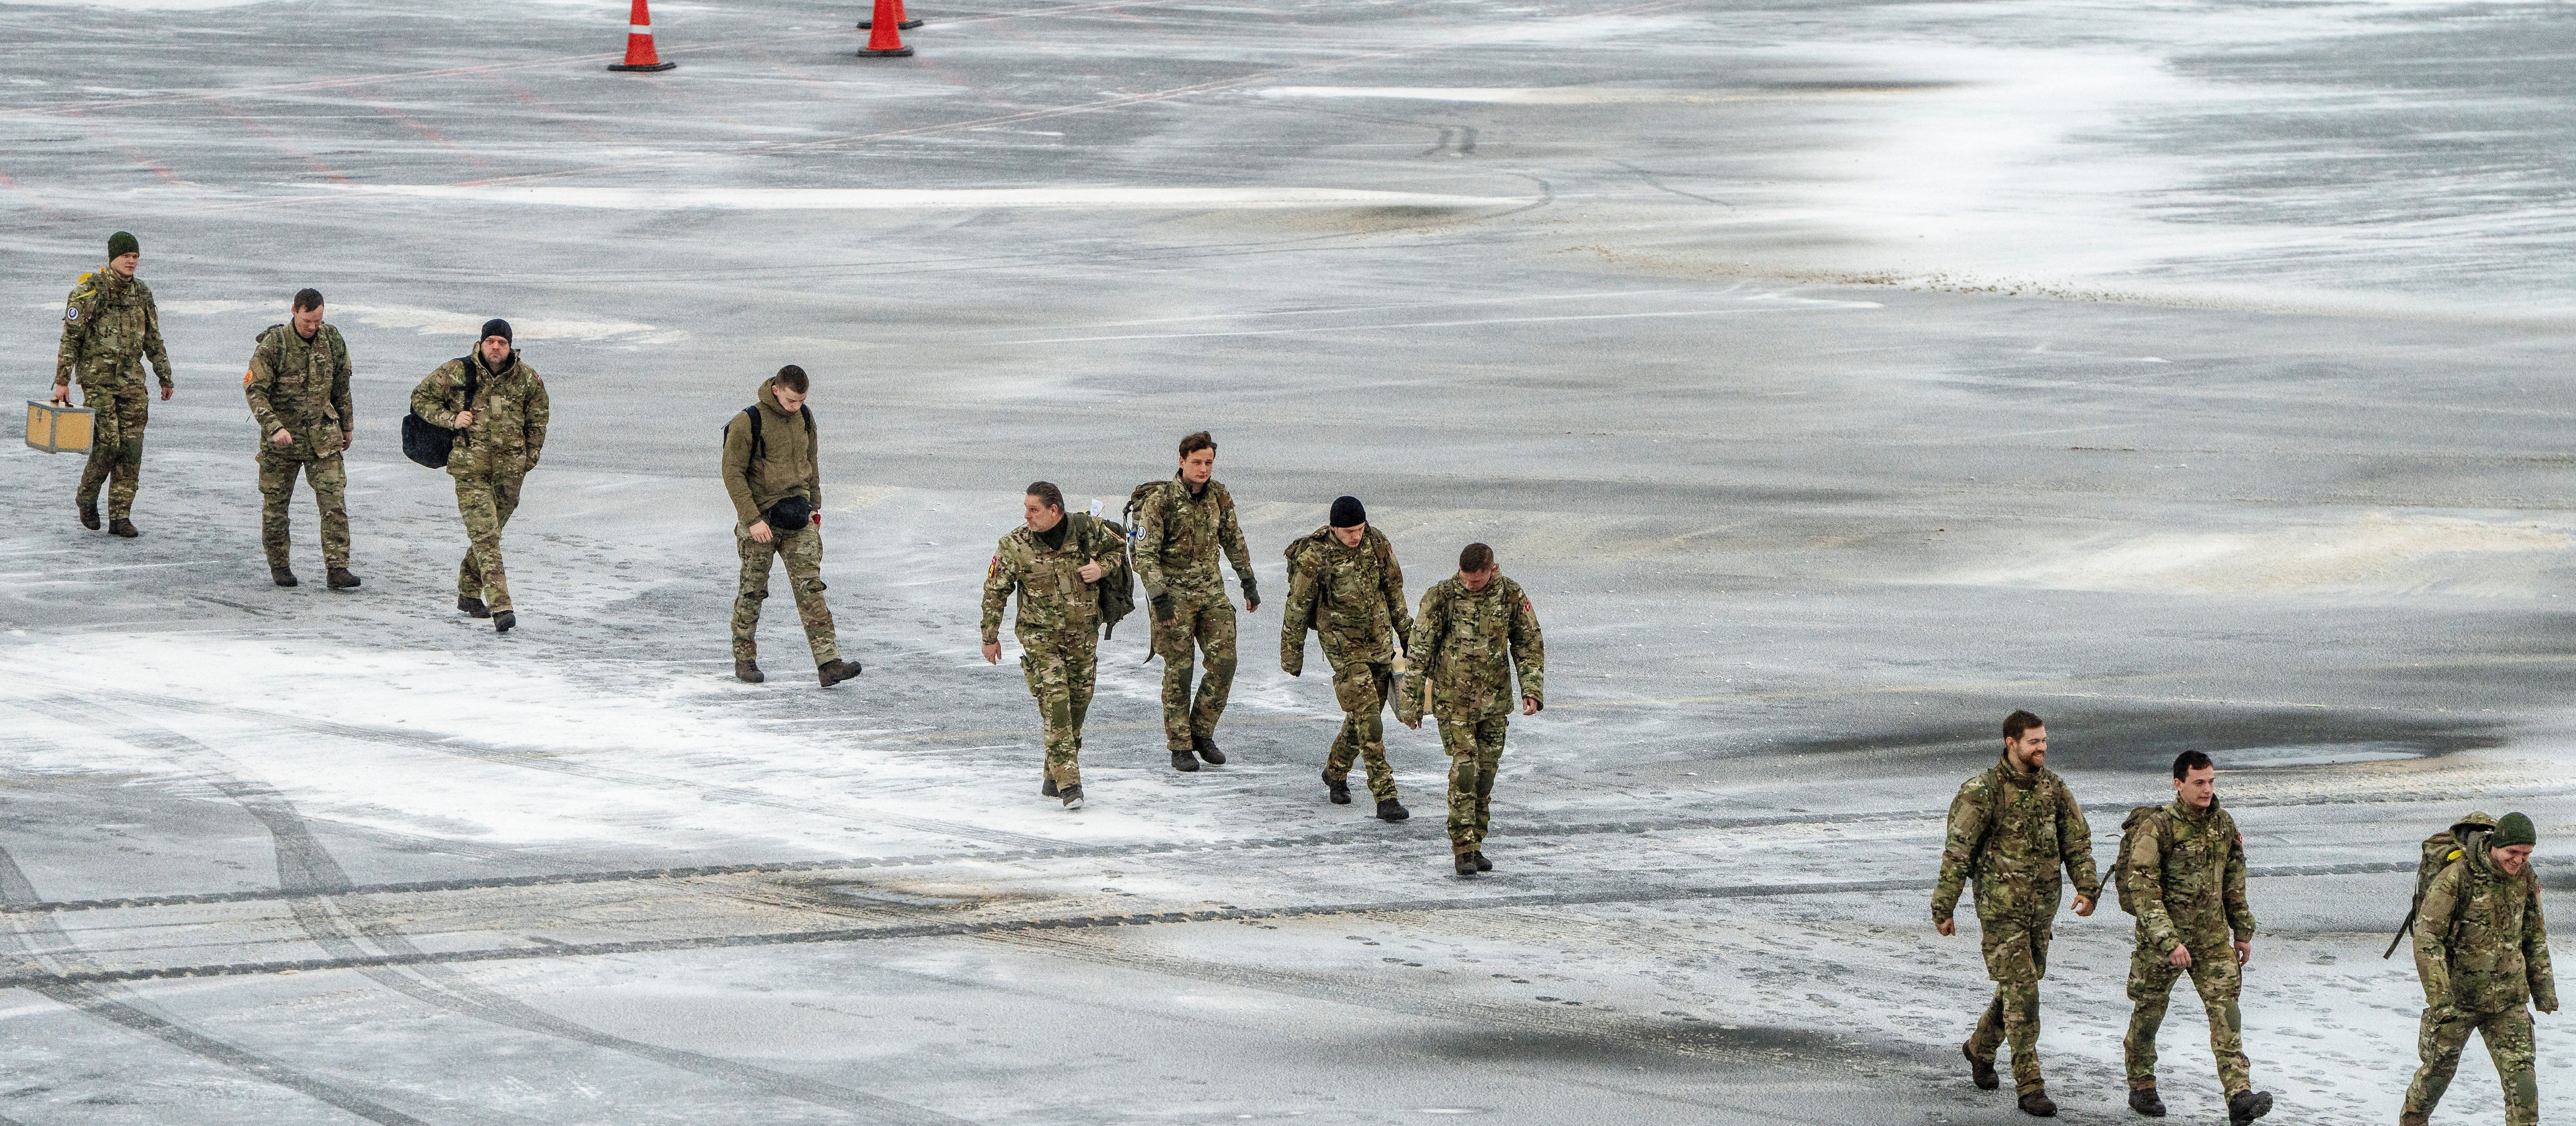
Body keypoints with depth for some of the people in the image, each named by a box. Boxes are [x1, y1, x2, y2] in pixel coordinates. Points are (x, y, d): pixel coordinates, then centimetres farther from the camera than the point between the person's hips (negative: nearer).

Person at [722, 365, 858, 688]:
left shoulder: (804, 417, 5)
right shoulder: (748, 422, -13)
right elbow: (733, 472, -13)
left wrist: (814, 504, 15)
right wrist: (752, 520, -16)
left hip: (797, 516, 4)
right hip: (761, 515, -4)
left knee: (810, 586, -6)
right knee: (753, 590, 6)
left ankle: (828, 664, -13)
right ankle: (744, 659, 23)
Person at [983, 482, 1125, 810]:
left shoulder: (1089, 530, -9)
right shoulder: (1015, 546, -12)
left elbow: (1118, 548, 11)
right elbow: (995, 592, -2)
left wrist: (1102, 568, -11)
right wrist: (990, 638, 3)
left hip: (1083, 634, 3)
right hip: (1040, 634, -3)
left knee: (1078, 704, 9)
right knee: (1055, 704, -15)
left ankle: (1055, 778, 25)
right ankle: (1069, 785, -18)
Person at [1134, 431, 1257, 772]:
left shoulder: (1219, 496, 2)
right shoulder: (1161, 502, -14)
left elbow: (1233, 540, 17)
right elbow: (1145, 555, -13)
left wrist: (1249, 583, 16)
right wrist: (1160, 600, -20)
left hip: (1212, 591, 5)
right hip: (1174, 593, -5)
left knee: (1224, 663, -2)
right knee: (1179, 671, -2)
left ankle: (1202, 734, 14)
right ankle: (1180, 747, 7)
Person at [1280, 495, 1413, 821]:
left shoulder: (1377, 543, -3)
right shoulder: (1315, 556, -17)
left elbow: (1394, 590, 11)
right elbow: (1297, 608, -7)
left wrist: (1406, 632, 18)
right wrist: (1291, 656, -1)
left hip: (1380, 642, 5)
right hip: (1344, 647, -5)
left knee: (1365, 714, 13)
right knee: (1368, 720, -13)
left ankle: (1336, 773, 37)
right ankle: (1385, 797, -14)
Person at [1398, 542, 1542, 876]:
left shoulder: (1512, 597, -3)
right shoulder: (1440, 597, -11)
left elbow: (1530, 645, 6)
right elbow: (1419, 651, -5)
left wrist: (1532, 690, -6)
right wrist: (1412, 702, -4)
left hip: (1495, 699, 3)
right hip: (1453, 699, -3)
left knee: (1487, 770, 7)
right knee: (1464, 767, -12)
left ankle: (1475, 845, 17)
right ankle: (1463, 848, -11)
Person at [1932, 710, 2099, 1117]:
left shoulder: (2052, 786, 4)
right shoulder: (1983, 792, -12)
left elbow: (2077, 839, 9)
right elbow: (1957, 854, -10)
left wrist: (2087, 887, -5)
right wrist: (1943, 910, -9)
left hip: (2043, 906, 6)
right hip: (2001, 904, -6)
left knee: (2022, 984, 16)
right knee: (2021, 991, -10)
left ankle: (1980, 1048, 42)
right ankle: (2030, 1087, -8)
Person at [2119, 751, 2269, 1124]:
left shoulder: (2223, 824, 4)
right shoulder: (2157, 827, -15)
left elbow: (2234, 883, 16)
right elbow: (2143, 889, -19)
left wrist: (2243, 932, 16)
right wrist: (2168, 941, -24)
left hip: (2212, 935, 4)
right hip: (2161, 932, -4)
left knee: (2225, 1007, -8)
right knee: (2150, 1010, 9)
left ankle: (2239, 1096, -16)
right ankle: (2142, 1089, 28)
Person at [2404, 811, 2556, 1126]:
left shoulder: (2526, 878, -2)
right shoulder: (2456, 877, -19)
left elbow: (2535, 937, 13)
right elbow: (2427, 937, -19)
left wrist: (2544, 988, 11)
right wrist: (2439, 997, -26)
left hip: (2508, 1001, 3)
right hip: (2457, 995, -3)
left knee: (2520, 1076, -7)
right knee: (2439, 1069, 12)